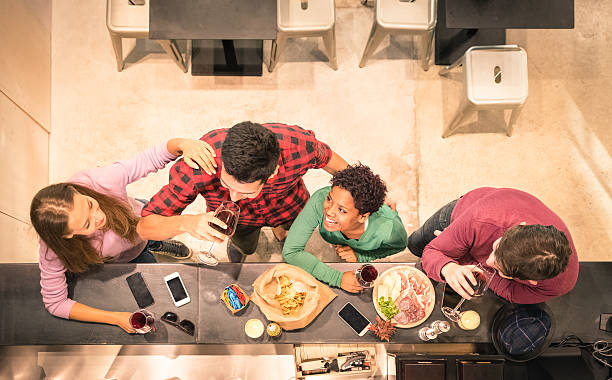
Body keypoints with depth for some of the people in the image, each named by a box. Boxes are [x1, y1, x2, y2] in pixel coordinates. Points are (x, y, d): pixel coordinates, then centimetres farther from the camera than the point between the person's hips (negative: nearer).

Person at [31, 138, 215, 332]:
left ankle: (153, 244, 46)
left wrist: (182, 144, -57)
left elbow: (153, 158, -35)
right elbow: (55, 304, -28)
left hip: (138, 221, 1)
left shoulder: (100, 181, -44)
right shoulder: (53, 252, -42)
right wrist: (117, 318, -32)